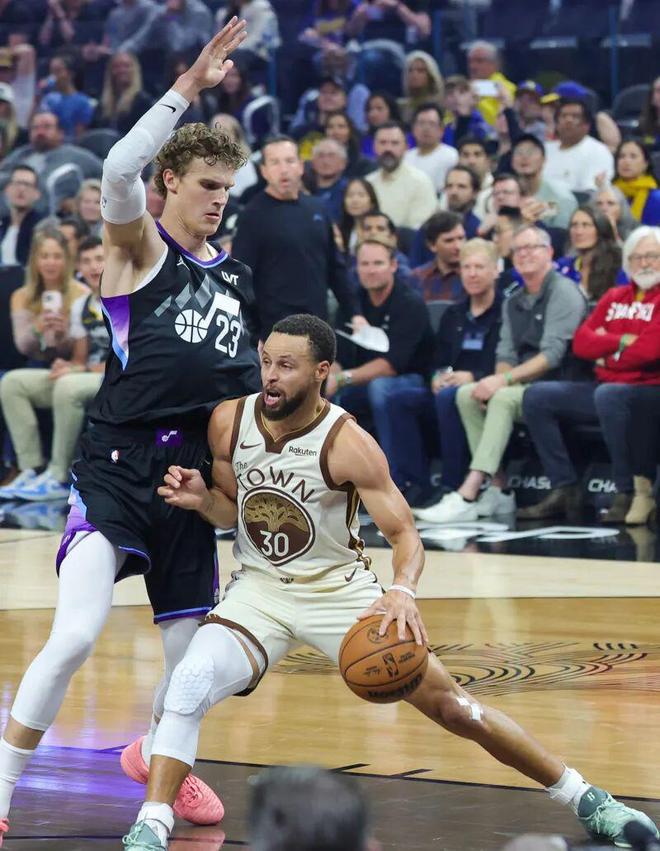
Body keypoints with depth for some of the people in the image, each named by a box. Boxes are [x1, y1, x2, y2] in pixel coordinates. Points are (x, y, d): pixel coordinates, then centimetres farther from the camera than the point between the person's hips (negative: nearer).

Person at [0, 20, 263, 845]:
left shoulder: (234, 275, 16)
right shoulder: (138, 245, -2)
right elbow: (119, 170, -24)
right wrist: (188, 87, -25)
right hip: (118, 462, -6)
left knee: (195, 654, 12)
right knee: (74, 636, -20)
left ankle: (156, 755, 44)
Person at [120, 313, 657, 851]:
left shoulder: (348, 444, -20)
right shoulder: (229, 422, -9)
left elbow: (404, 534, -18)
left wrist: (402, 592, -38)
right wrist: (201, 499, -15)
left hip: (340, 589, -2)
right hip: (260, 589, 3)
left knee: (448, 702, -4)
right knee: (191, 683, -25)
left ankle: (586, 800, 12)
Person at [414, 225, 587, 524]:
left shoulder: (564, 292, -7)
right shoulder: (513, 303, 19)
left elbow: (553, 355, -17)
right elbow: (506, 354, 12)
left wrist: (505, 380, -24)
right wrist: (497, 380, -11)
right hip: (523, 385, 8)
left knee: (504, 398, -32)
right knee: (467, 395, -13)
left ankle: (466, 497, -41)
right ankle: (497, 489, -16)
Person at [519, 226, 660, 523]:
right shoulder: (614, 296, 19)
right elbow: (581, 342, 8)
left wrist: (606, 352, -1)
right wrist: (622, 342, -8)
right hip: (606, 385, 7)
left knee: (608, 396, -39)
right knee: (537, 396, -6)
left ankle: (627, 494, -29)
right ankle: (564, 489, -11)